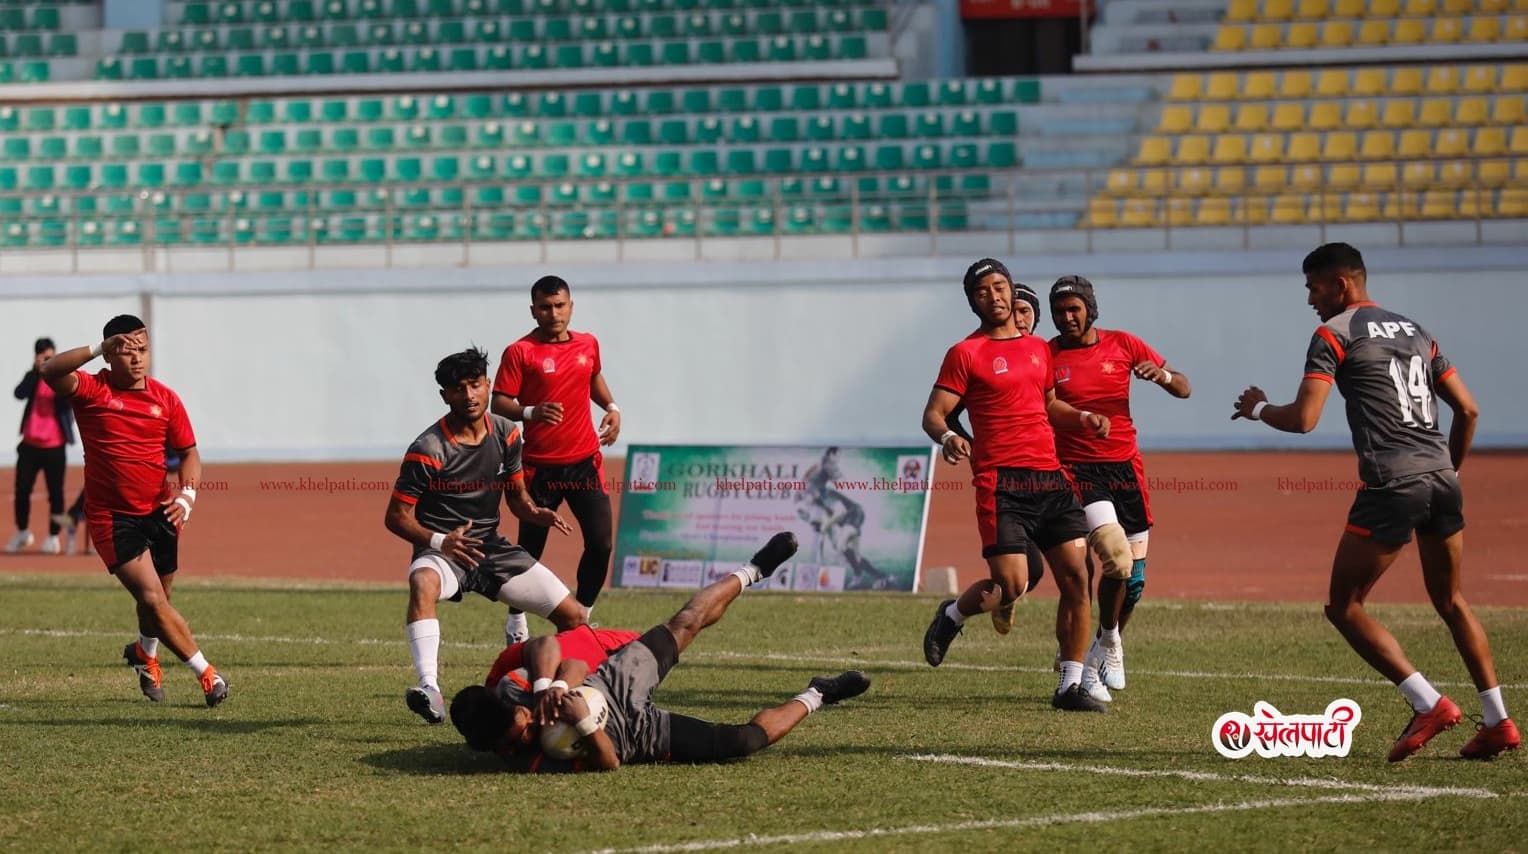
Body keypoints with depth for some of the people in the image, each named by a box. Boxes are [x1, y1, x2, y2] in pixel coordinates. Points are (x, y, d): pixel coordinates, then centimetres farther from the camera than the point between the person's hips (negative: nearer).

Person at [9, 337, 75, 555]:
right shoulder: (33, 376, 6)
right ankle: (22, 533, 20)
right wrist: (36, 371, -19)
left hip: (54, 445, -3)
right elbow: (20, 394, -12)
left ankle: (53, 537, 10)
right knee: (22, 490, 4)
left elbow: (69, 400, -19)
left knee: (55, 492, 0)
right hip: (30, 444, 3)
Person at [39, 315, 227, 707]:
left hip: (159, 512, 4)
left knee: (155, 598, 16)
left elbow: (189, 452, 9)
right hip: (112, 517, -4)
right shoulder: (91, 391, -8)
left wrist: (187, 494, -9)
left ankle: (146, 654, 47)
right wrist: (100, 348, -35)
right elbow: (51, 371, -28)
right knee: (153, 598, -14)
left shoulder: (165, 398, 2)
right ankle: (206, 673, -8)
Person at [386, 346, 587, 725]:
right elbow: (396, 516, -12)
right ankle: (430, 690, -53)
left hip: (491, 547, 6)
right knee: (423, 581, -43)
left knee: (574, 616, 1)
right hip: (440, 549, -6)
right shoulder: (428, 449, -15)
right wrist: (438, 541, -29)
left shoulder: (506, 434, 3)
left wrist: (537, 514, -10)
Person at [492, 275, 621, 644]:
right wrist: (530, 412, -28)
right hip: (541, 467, -4)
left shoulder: (588, 344, 8)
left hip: (585, 461, 4)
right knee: (530, 549, 3)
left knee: (601, 543, -4)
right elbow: (499, 405, -10)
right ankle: (516, 624, 21)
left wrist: (612, 408, 11)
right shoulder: (519, 352, -7)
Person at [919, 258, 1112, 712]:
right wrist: (946, 436, -26)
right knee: (1011, 585, -12)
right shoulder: (965, 354, 0)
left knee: (1077, 579, -3)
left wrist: (1081, 417, 13)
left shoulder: (1039, 349, 18)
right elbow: (933, 414, -4)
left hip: (1051, 478, 6)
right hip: (1001, 483, -6)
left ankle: (1070, 686, 5)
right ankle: (952, 615, 21)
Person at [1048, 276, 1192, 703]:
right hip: (1078, 470, -3)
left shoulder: (1122, 345, 6)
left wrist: (1162, 374, -14)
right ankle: (1109, 642, 2)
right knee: (1116, 558, -23)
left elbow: (1184, 390, 7)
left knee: (1134, 578, 5)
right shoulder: (1045, 356, 0)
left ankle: (1106, 647, 31)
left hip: (1125, 467, 3)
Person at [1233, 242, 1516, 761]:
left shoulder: (1335, 334, 0)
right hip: (1441, 476, 7)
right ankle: (1498, 723, 15)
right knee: (1451, 602, 20)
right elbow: (1468, 410, 18)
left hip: (1391, 483, -7)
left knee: (1344, 606, 3)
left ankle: (1429, 704, -8)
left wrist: (1257, 409, 11)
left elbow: (1303, 419, -9)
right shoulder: (1414, 332, 20)